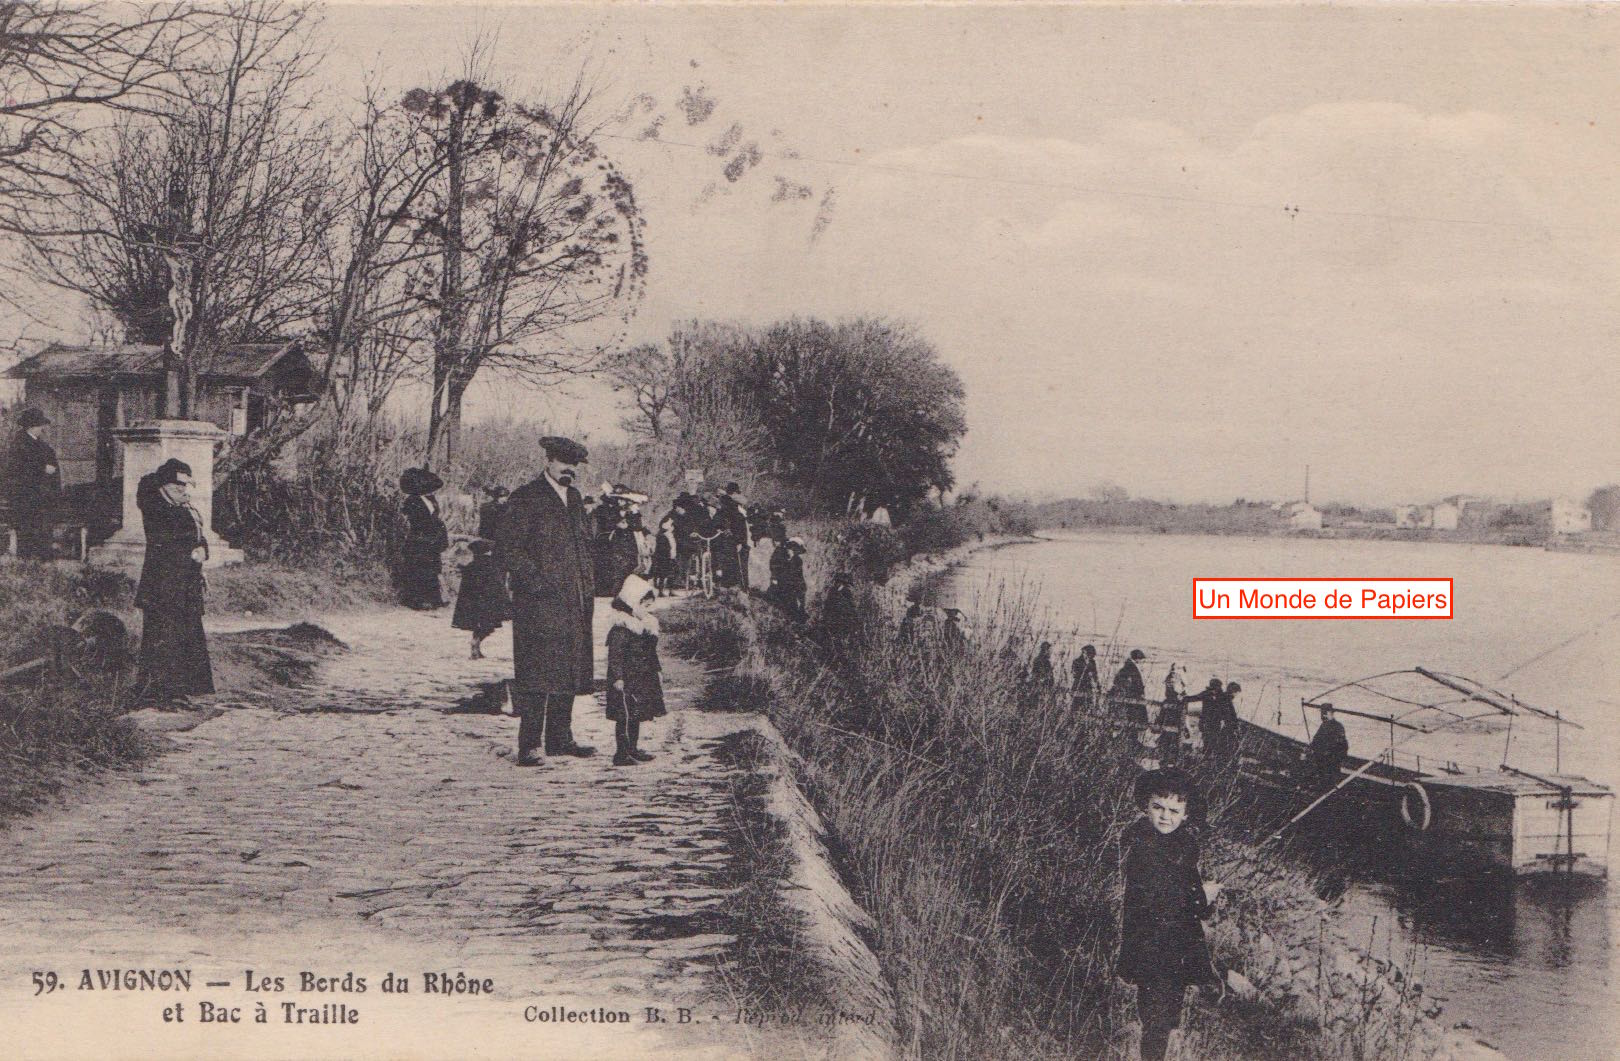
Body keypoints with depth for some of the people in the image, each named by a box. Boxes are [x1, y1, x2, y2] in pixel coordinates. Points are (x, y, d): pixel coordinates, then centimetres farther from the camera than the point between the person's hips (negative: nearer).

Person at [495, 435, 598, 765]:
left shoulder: (573, 498, 17)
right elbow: (507, 546, -11)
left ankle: (560, 737, 18)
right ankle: (529, 744, -8)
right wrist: (535, 580, -17)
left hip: (575, 602, 8)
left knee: (569, 671, 10)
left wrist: (585, 585, 14)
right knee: (536, 670, -10)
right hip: (538, 602, -8)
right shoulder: (526, 498, -6)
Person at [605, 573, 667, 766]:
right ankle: (621, 753, -3)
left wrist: (656, 672, 22)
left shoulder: (647, 625, 12)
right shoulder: (621, 629, -17)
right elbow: (615, 655, -20)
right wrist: (618, 677, -24)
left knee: (636, 715, 15)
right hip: (626, 680, -9)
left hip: (643, 679, 9)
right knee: (625, 717, -6)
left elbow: (651, 653, 21)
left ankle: (632, 749, 24)